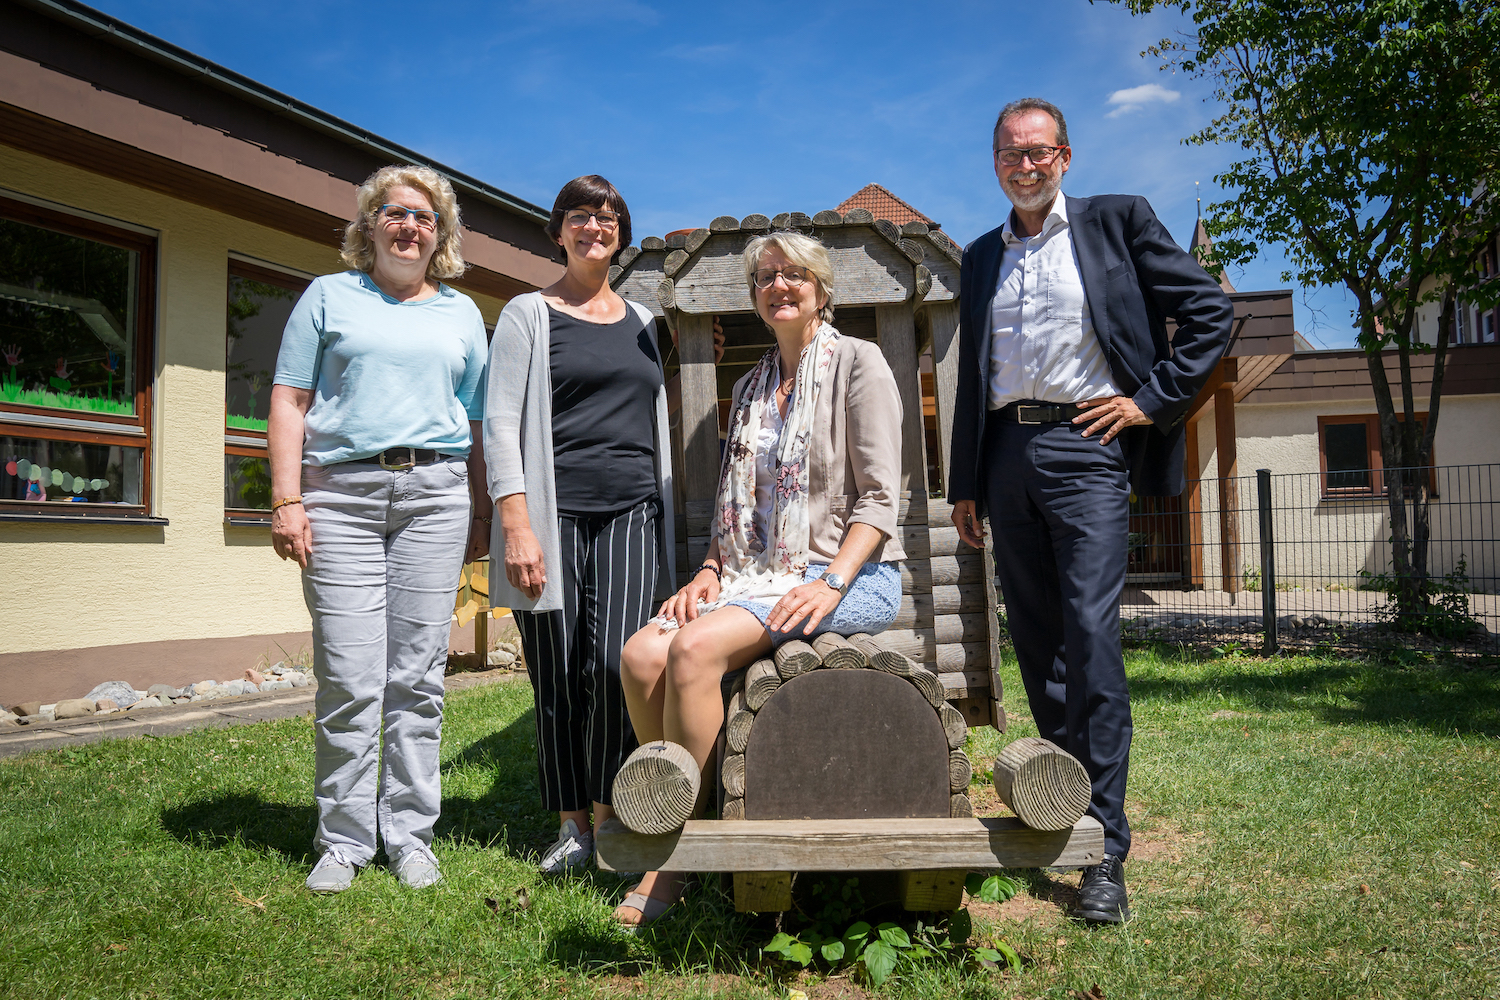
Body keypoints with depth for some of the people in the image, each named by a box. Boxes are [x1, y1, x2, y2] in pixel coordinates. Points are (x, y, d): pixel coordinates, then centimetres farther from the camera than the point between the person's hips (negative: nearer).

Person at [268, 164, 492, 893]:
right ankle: (343, 841, 8)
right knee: (348, 677, -5)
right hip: (341, 492, -1)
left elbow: (479, 422, 18)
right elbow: (289, 403, 6)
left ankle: (410, 834, 11)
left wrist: (482, 513, 10)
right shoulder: (329, 296, 13)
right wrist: (286, 499, -5)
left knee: (418, 675, 2)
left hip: (436, 492, 2)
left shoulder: (462, 312, 19)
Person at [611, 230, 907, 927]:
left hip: (853, 576, -6)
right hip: (760, 573, 6)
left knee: (696, 648, -29)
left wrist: (830, 584, -19)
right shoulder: (752, 387, 20)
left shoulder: (858, 361, 0)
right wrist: (710, 572, 2)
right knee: (642, 654, -19)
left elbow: (879, 496, -7)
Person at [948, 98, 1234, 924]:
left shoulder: (1116, 222, 7)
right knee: (1035, 642, 7)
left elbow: (1209, 309, 4)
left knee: (1090, 637, -13)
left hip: (1084, 448, -5)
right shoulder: (981, 257, 19)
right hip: (1007, 456, 5)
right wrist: (965, 482, 16)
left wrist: (1153, 398, -5)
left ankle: (1104, 846, -8)